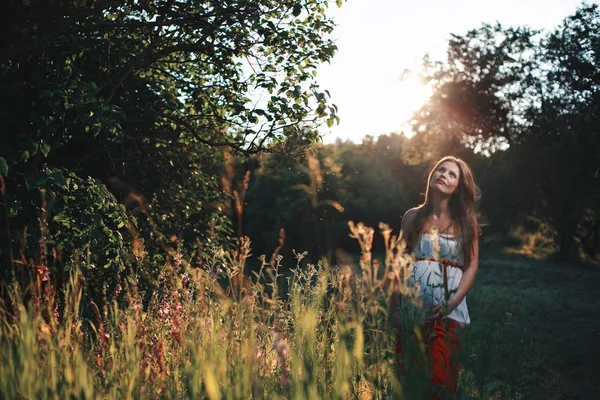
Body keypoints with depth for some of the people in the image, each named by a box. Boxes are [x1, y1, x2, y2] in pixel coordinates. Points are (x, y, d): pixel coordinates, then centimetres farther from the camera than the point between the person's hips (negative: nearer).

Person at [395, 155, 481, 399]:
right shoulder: (413, 217, 8)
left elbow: (472, 266, 1)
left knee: (440, 374, -8)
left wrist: (452, 303, -11)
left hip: (449, 310, -1)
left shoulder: (466, 221, 6)